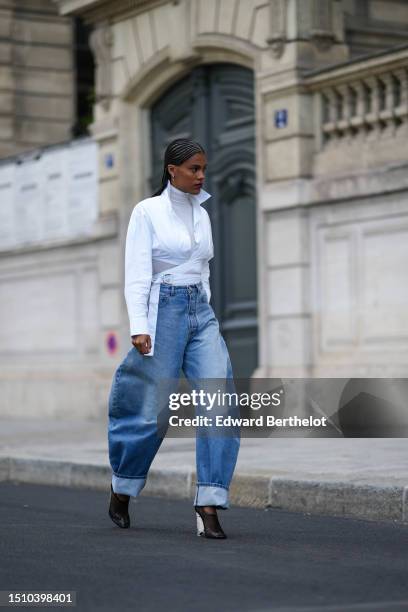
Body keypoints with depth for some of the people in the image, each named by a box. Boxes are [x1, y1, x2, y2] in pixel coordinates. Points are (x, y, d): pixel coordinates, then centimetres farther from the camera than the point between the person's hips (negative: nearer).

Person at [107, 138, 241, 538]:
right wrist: (138, 327, -20)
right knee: (153, 412, 1)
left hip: (201, 313, 5)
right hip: (162, 310, -5)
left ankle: (209, 506, -13)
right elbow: (136, 274, -11)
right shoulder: (147, 211, -4)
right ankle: (121, 490, 27)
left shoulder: (202, 215, 14)